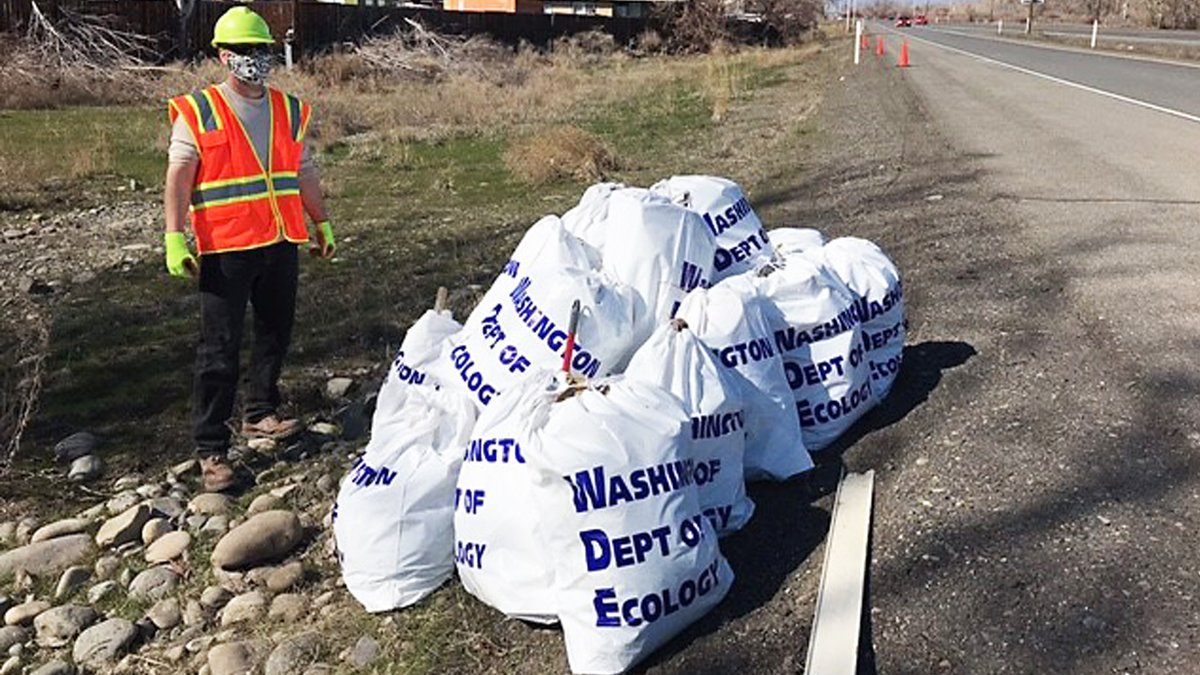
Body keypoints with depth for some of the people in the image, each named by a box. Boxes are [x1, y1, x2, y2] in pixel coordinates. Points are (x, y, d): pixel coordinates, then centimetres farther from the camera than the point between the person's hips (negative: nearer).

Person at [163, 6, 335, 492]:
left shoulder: (288, 111, 13)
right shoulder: (198, 113, -2)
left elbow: (304, 173, 20)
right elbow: (178, 178, -6)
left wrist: (322, 224, 20)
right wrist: (175, 237, -15)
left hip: (282, 244, 6)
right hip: (225, 249, -5)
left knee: (276, 333, 15)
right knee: (220, 350, -3)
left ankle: (260, 414, 34)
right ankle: (211, 451, 3)